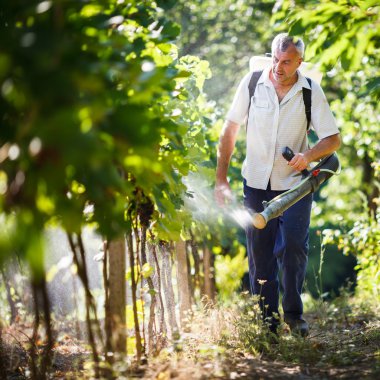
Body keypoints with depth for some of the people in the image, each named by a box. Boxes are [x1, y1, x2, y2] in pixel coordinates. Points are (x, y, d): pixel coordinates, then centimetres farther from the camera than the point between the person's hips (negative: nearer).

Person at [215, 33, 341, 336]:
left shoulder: (311, 92, -8)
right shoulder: (252, 83, -7)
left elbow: (334, 139, -5)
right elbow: (230, 130, 0)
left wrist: (309, 155, -27)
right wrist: (221, 179, -3)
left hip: (295, 184, -1)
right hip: (256, 183, 1)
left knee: (294, 247, -13)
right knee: (260, 254, 5)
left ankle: (294, 313, 6)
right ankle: (266, 320, 16)